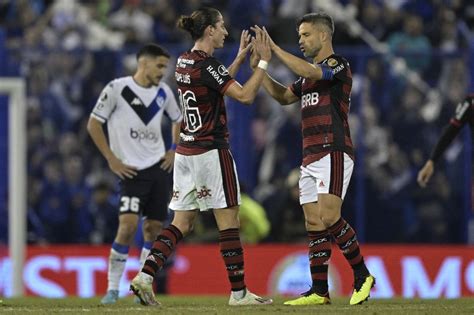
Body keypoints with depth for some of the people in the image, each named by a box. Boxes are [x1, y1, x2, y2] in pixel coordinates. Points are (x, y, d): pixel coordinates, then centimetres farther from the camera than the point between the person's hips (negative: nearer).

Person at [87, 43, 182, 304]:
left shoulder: (163, 92, 6)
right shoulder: (117, 88, -10)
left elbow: (178, 120, 24)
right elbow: (93, 124, -5)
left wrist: (175, 150, 10)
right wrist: (112, 160, -8)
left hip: (159, 167, 5)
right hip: (131, 170, -5)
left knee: (153, 228, 4)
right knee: (128, 225, -17)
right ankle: (112, 288, -9)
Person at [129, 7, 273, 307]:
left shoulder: (184, 62, 10)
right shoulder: (207, 65, -16)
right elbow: (245, 95, -19)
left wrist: (240, 57, 22)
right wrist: (264, 61, -12)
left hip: (186, 152, 8)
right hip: (211, 151, -8)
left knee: (182, 223, 8)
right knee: (229, 221, -1)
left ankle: (145, 276, -5)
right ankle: (239, 292, 3)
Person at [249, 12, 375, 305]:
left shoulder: (338, 64, -6)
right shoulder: (310, 73, 21)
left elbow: (309, 72, -24)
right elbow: (284, 96, 29)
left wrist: (274, 48, -18)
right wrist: (259, 68, 17)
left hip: (333, 153, -9)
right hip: (310, 157, 9)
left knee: (329, 218, -19)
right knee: (314, 223, 4)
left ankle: (362, 276, -7)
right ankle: (319, 290, 4)